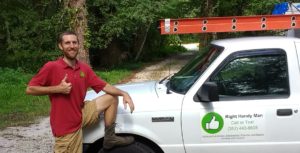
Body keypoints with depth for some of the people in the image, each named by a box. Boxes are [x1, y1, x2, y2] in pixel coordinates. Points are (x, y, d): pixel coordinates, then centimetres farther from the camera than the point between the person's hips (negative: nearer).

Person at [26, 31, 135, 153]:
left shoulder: (84, 68, 3)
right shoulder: (51, 67, -15)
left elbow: (104, 86, 5)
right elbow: (29, 89, -14)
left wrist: (124, 94, -11)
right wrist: (57, 89, -22)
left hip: (82, 115, 6)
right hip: (65, 126, -6)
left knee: (112, 98, 5)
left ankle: (109, 138, 11)